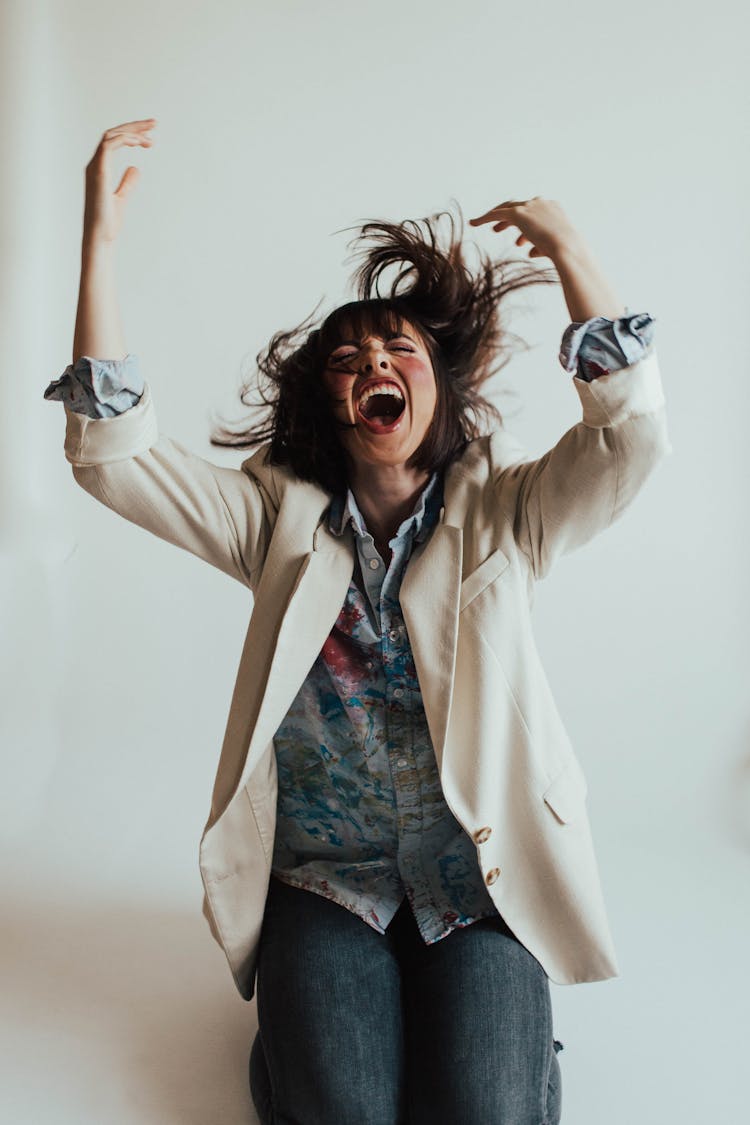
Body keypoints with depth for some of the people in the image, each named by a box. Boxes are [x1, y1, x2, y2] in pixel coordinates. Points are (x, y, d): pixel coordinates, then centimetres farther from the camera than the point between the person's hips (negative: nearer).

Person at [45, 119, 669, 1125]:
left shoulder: (500, 515, -2)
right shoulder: (281, 517, 0)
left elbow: (631, 433, -20)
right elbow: (113, 455, -11)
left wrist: (567, 247, -21)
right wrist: (101, 238, -18)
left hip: (481, 873, 0)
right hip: (322, 874, 1)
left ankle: (470, 1013, 17)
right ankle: (303, 1013, 16)